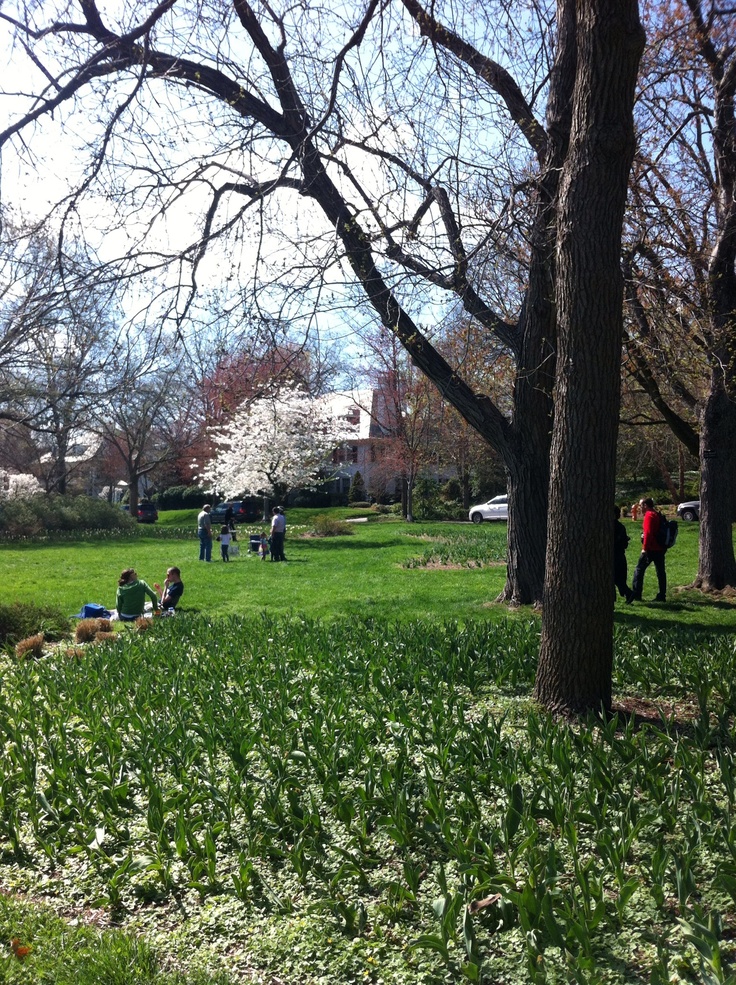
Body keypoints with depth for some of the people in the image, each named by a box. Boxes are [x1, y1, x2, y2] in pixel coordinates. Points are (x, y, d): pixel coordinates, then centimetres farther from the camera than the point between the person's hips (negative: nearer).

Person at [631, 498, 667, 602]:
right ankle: (662, 595, 10)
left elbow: (648, 533, -21)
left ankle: (636, 594, 0)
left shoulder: (649, 515, -12)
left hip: (651, 549, -9)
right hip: (660, 548, 9)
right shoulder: (657, 515, 16)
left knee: (639, 570, 0)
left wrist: (645, 548, -18)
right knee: (660, 571, 8)